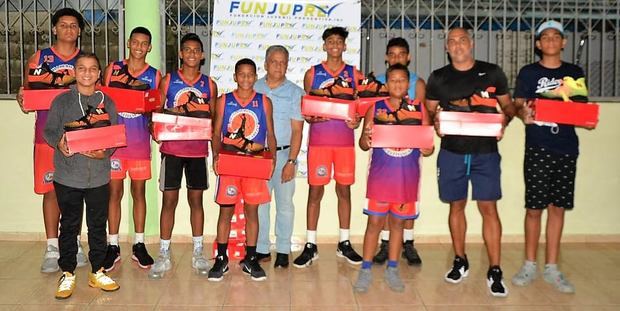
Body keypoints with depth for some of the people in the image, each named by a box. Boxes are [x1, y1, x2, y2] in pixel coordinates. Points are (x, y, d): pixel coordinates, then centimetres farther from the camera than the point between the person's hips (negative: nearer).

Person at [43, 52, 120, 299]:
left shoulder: (106, 102, 7)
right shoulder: (62, 100, 2)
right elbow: (48, 131, 1)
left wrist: (105, 152, -14)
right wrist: (59, 141, -20)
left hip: (99, 175, 2)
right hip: (68, 175, -1)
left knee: (98, 225, 9)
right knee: (69, 225, 7)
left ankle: (98, 272, 22)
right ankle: (67, 274, 19)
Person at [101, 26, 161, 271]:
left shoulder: (154, 75, 6)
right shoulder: (113, 69, 7)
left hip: (140, 141, 0)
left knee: (139, 192, 7)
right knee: (114, 192, 3)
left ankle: (139, 245, 17)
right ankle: (113, 247, 13)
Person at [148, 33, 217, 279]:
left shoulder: (209, 85, 7)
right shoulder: (168, 81, 4)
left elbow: (214, 119, 10)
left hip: (198, 150, 1)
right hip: (172, 148, -1)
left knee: (196, 199, 8)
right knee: (169, 200, 1)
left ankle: (198, 253, 18)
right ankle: (164, 255, 11)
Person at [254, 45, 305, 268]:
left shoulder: (295, 92, 2)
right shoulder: (254, 89, 7)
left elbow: (297, 130, -2)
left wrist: (291, 161, -10)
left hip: (284, 153, -1)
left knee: (285, 203, 3)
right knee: (259, 203, 5)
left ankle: (283, 251, 14)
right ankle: (261, 249, 16)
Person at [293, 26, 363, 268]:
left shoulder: (354, 74, 10)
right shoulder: (312, 73, 7)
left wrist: (356, 121, -10)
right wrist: (311, 117, -14)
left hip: (345, 139, 1)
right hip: (319, 139, -1)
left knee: (344, 189, 7)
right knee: (315, 190, 0)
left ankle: (344, 243, 19)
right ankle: (310, 245, 8)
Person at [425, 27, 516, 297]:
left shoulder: (492, 72, 4)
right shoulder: (438, 77, 6)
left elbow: (508, 105, 10)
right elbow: (429, 111, 11)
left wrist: (504, 119, -12)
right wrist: (435, 121, -11)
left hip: (486, 151, -1)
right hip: (451, 151, 2)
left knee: (488, 207, -4)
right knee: (457, 205, 9)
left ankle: (494, 271, 4)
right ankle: (460, 262, 25)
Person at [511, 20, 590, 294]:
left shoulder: (574, 73, 12)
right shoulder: (528, 72, 4)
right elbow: (518, 105, -1)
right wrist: (523, 113, -24)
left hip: (566, 148, 3)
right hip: (537, 147, -2)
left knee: (558, 207, 7)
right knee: (534, 208, 0)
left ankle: (551, 268, 16)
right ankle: (530, 265, 15)